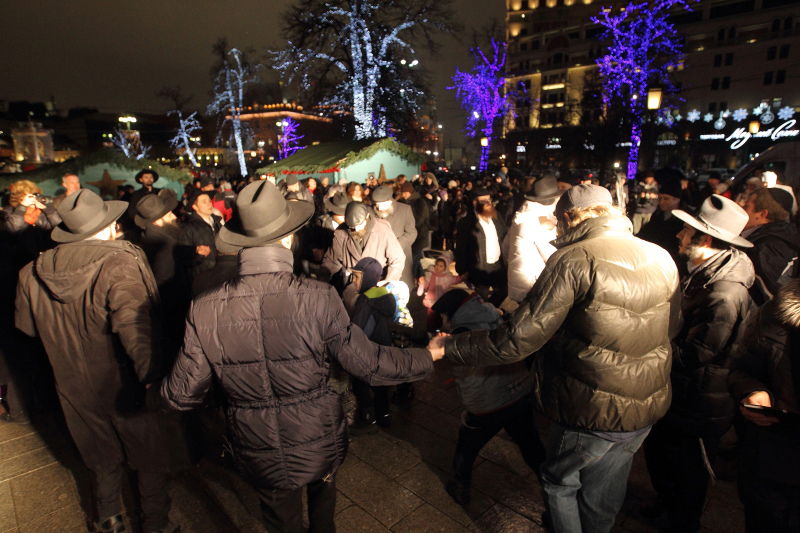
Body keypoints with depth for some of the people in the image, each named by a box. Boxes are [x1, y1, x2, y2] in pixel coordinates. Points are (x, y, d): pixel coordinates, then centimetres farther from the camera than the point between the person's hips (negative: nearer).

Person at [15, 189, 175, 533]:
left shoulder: (33, 273, -7)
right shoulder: (119, 265, -27)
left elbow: (27, 326, 10)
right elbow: (136, 331, -36)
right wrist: (151, 375, -24)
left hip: (76, 391, 5)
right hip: (124, 388, -5)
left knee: (104, 461, 27)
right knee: (151, 462, 19)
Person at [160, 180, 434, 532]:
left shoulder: (205, 310, -21)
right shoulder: (317, 299, -27)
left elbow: (181, 395, -10)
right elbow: (368, 364, -18)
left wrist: (157, 390, 14)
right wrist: (428, 358, -1)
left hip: (262, 459, 1)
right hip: (320, 448, 0)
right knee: (322, 498, 34)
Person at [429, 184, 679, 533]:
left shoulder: (574, 259, -20)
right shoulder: (662, 258, -1)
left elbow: (518, 339, -24)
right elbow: (670, 326, 14)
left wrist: (449, 347, -15)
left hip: (593, 410, -6)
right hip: (649, 407, 6)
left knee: (560, 482, 22)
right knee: (604, 495, 26)